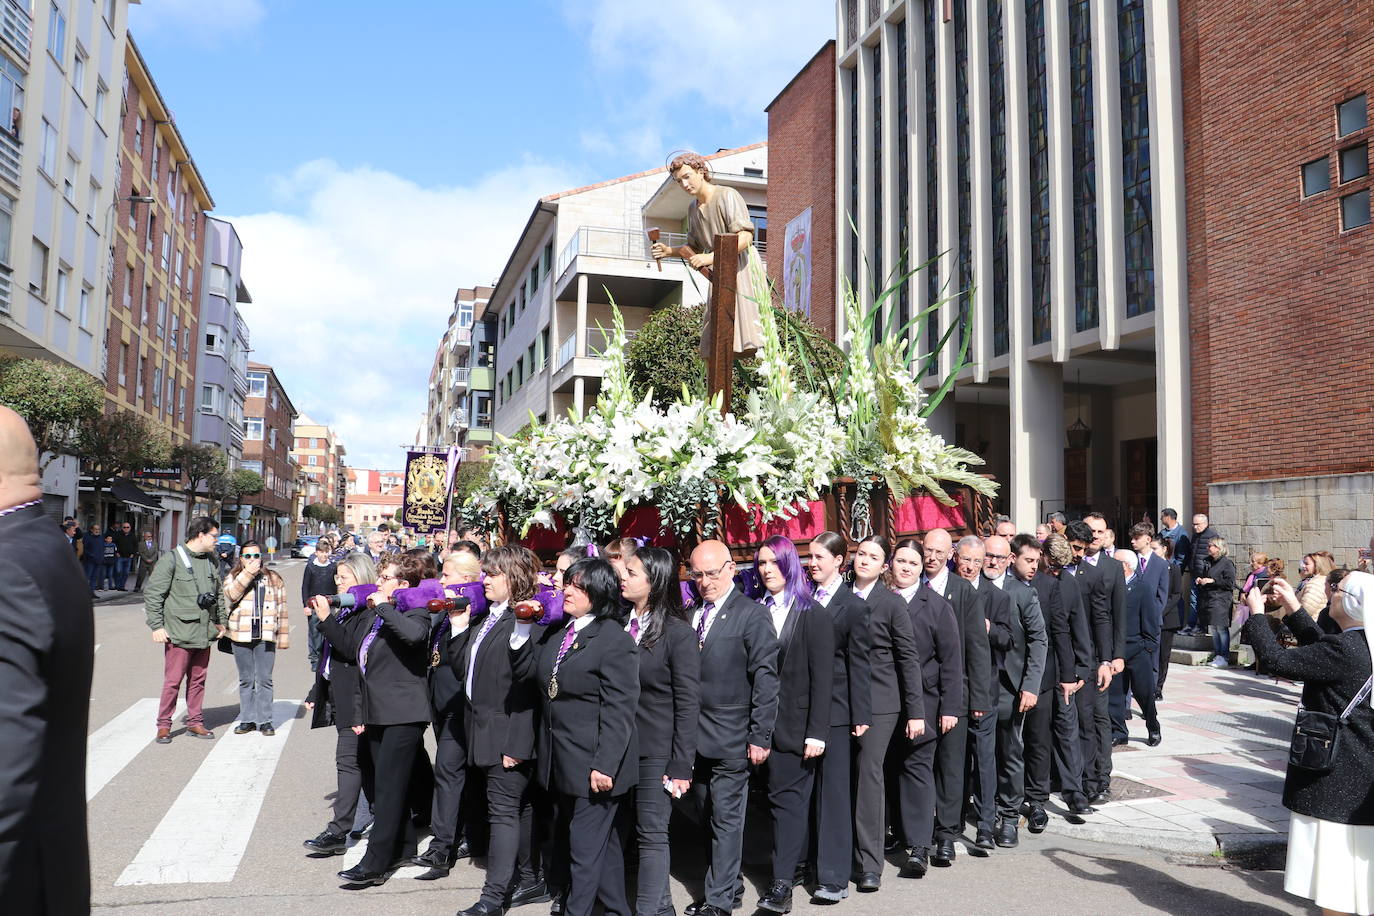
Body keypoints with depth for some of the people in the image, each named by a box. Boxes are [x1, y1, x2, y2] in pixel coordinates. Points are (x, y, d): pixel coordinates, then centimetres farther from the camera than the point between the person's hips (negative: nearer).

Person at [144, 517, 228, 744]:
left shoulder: (211, 561, 12)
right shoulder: (172, 559, -8)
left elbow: (219, 593, 23)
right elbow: (153, 594, -8)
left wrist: (221, 621, 19)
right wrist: (156, 625, -12)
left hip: (204, 634, 6)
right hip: (179, 633, -6)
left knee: (198, 680, 12)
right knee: (173, 680, -2)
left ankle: (195, 722, 21)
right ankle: (164, 725, 11)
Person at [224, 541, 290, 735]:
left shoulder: (274, 579, 9)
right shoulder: (233, 578, 8)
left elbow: (282, 609, 11)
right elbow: (230, 595, -15)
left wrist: (283, 637, 7)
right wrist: (248, 573, -21)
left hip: (266, 637, 0)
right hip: (241, 637, 1)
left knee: (264, 680, -1)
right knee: (246, 680, 9)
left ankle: (265, 720, 7)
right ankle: (247, 719, 19)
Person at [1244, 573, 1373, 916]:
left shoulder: (1344, 650, -24)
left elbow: (1277, 660, -23)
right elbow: (1321, 650, 19)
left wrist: (1257, 614, -10)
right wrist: (1294, 610, 17)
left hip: (1333, 779, -9)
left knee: (1331, 860, 3)